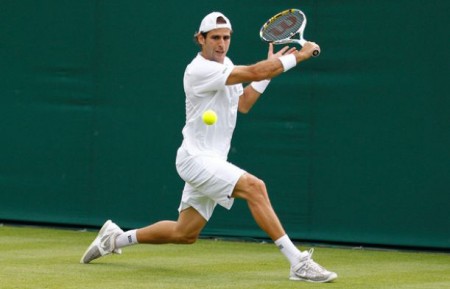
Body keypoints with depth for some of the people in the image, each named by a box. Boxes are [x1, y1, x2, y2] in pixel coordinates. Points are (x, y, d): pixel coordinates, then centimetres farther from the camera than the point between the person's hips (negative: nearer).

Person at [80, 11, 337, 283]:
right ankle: (298, 262, -30)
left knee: (185, 233, 15)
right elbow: (256, 72, -27)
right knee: (254, 187, -27)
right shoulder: (200, 70, -21)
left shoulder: (225, 64, 10)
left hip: (212, 161, 10)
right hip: (196, 158, -10)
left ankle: (116, 238, 32)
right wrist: (300, 55, -20)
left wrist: (271, 64, 8)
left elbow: (243, 104, 16)